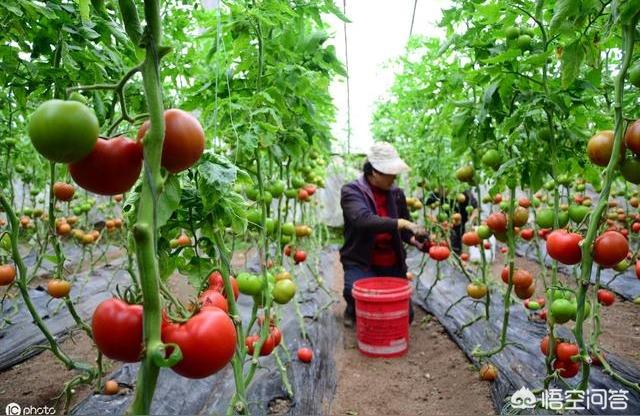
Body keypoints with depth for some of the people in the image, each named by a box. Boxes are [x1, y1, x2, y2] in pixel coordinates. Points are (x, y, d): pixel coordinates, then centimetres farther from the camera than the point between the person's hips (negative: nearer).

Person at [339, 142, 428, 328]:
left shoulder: (397, 193, 4)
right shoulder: (351, 192, -12)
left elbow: (404, 230, 14)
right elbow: (363, 220, -31)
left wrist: (414, 240, -8)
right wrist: (401, 223, -36)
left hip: (393, 265, 5)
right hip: (361, 263, -4)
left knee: (404, 315, 5)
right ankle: (354, 309, 6)